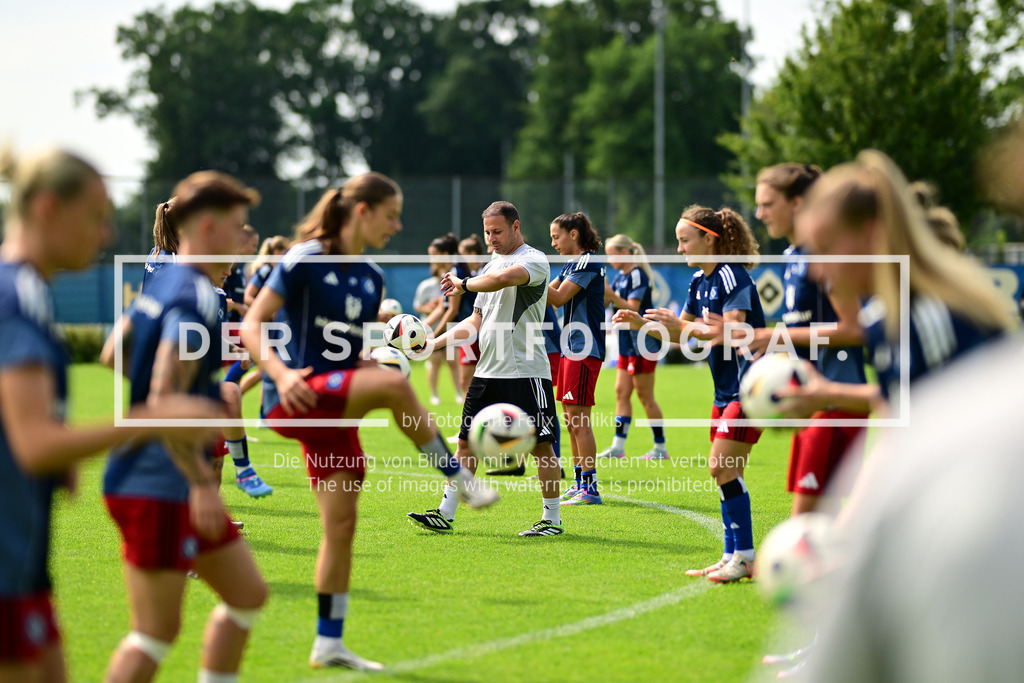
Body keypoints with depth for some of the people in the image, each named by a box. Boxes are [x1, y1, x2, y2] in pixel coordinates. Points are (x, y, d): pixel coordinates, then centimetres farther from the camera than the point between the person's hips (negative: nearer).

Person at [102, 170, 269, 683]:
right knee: (157, 631, -6)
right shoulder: (196, 299, -18)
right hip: (156, 487, -10)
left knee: (247, 593, 14)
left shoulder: (161, 285, 12)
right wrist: (202, 482, -26)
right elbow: (164, 401, -26)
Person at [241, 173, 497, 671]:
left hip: (336, 409, 8)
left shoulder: (370, 279, 14)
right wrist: (280, 373, -29)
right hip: (294, 401, -8)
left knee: (342, 523, 4)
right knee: (393, 382, -30)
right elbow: (251, 325, -12)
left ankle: (328, 643, 12)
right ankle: (459, 480, -16)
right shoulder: (306, 260, -8)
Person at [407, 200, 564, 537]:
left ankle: (552, 519, 5)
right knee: (467, 443, 6)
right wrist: (433, 343, 13)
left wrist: (463, 283, -13)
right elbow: (475, 322, 22)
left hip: (525, 371, -8)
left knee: (541, 445, -3)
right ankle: (445, 515, 11)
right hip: (487, 371, 8)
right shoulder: (490, 267, 18)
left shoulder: (534, 260, -8)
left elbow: (505, 277, -30)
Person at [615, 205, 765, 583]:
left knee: (722, 467, -14)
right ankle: (733, 558, 11)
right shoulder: (700, 281, 13)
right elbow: (681, 333, 22)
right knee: (726, 473, 8)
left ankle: (745, 556, -10)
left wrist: (681, 324, -22)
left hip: (748, 387, -10)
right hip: (726, 390, 10)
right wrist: (642, 323, 8)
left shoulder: (732, 277, -16)